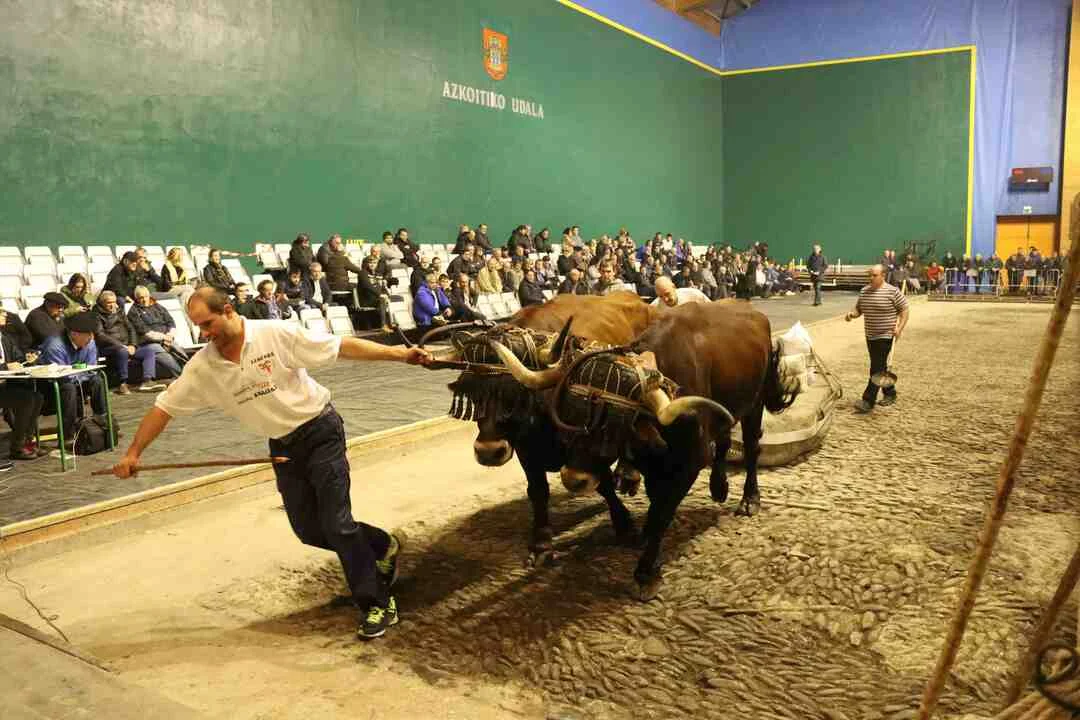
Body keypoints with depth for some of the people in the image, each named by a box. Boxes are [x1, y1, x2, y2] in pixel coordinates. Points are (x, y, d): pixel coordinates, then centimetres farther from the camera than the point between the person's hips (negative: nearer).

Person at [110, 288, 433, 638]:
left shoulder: (278, 334, -18)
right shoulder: (202, 366, -4)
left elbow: (343, 347, -17)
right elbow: (164, 407, 4)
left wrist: (400, 354, -21)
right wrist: (134, 452, 1)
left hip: (320, 431, -6)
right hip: (283, 447, 6)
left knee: (336, 524, -8)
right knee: (309, 530, 7)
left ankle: (377, 604, 6)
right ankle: (384, 547, 30)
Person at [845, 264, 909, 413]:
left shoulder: (893, 292, -9)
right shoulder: (864, 291, 8)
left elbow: (904, 310, -6)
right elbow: (859, 309, 16)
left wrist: (899, 327, -17)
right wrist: (852, 314, -6)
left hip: (885, 336, -7)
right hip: (870, 336, 7)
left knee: (877, 368, -10)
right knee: (880, 367, 16)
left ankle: (868, 401, -11)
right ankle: (890, 393, 33)